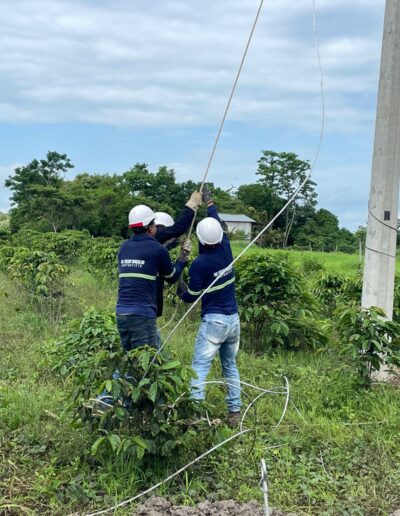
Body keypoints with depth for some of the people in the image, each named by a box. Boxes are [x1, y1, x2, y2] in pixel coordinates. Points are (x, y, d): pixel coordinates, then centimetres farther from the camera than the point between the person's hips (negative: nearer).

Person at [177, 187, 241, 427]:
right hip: (234, 319, 6)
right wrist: (209, 201, 32)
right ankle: (235, 412, 18)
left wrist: (181, 291, 17)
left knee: (200, 367, -4)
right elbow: (218, 222, 18)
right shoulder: (226, 249, -1)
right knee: (230, 366, 16)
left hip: (214, 321, -6)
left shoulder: (199, 264, -15)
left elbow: (192, 297, -5)